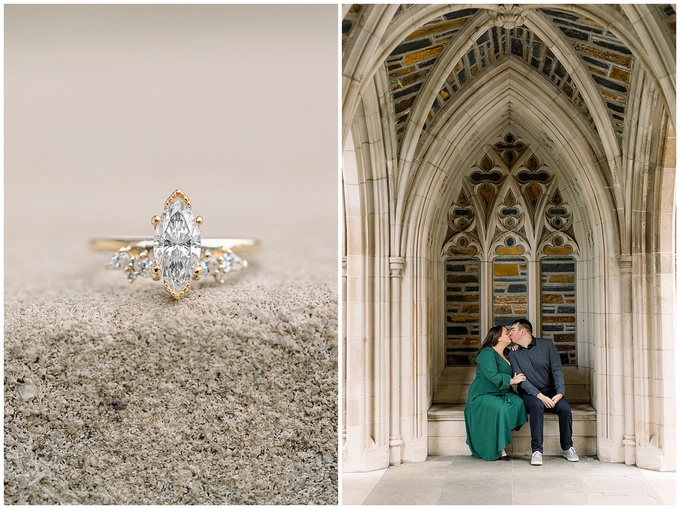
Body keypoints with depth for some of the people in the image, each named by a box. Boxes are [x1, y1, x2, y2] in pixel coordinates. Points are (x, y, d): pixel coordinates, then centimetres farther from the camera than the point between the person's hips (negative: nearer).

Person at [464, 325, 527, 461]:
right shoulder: (487, 353, -11)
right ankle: (500, 448, -25)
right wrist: (512, 381, -16)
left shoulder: (504, 355, 18)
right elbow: (493, 376, -24)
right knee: (501, 409, -36)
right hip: (483, 396, -8)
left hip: (502, 394, 8)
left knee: (518, 402, -23)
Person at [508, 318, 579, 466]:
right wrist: (540, 396, -24)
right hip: (529, 393, -1)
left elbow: (557, 370, -5)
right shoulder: (514, 353, 0)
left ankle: (567, 448, -7)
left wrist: (560, 393, -20)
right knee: (537, 405, -35)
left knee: (564, 408, -28)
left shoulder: (547, 345, -1)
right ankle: (537, 450, -32)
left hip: (550, 391, 1)